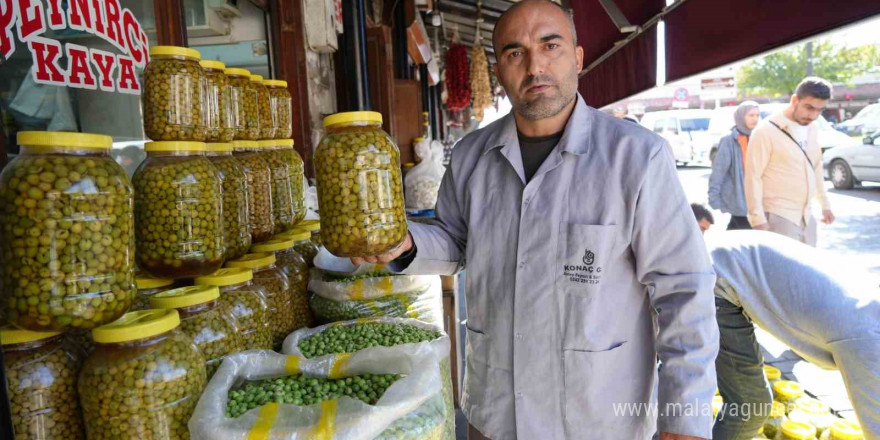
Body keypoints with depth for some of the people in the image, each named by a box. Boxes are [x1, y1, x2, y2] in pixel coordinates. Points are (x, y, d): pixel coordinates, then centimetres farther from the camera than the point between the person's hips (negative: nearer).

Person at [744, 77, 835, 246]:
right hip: (779, 218, -7)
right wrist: (759, 219, -18)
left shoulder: (813, 130, 10)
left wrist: (825, 204, 23)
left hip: (806, 217, 7)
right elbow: (753, 177, -15)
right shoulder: (767, 131, -13)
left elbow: (816, 168, 22)